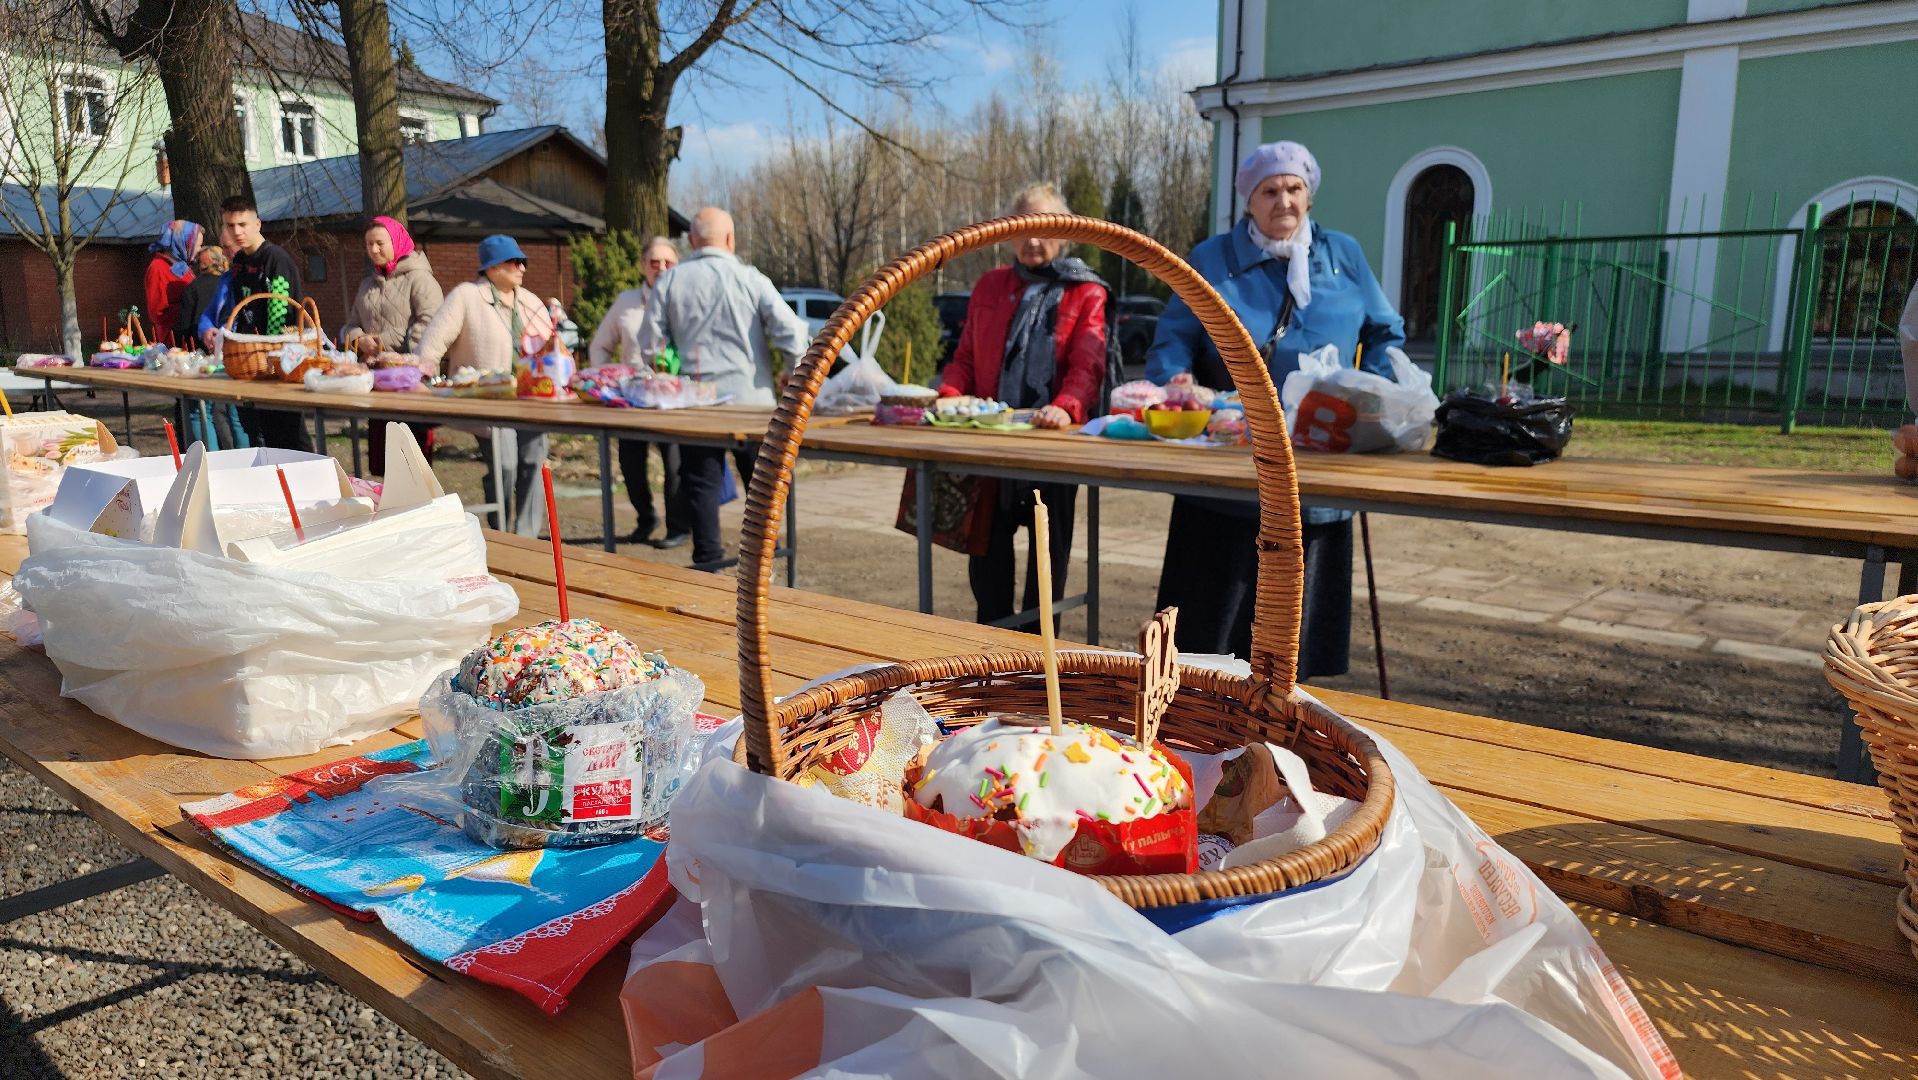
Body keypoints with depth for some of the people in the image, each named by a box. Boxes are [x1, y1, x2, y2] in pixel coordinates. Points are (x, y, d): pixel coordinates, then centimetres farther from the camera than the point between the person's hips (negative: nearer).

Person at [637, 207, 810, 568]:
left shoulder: (669, 282, 1)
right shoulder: (751, 279, -4)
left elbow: (650, 347, 1)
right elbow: (790, 332, -10)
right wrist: (800, 373, 6)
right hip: (750, 397, -1)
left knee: (701, 480, 9)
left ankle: (708, 561, 8)